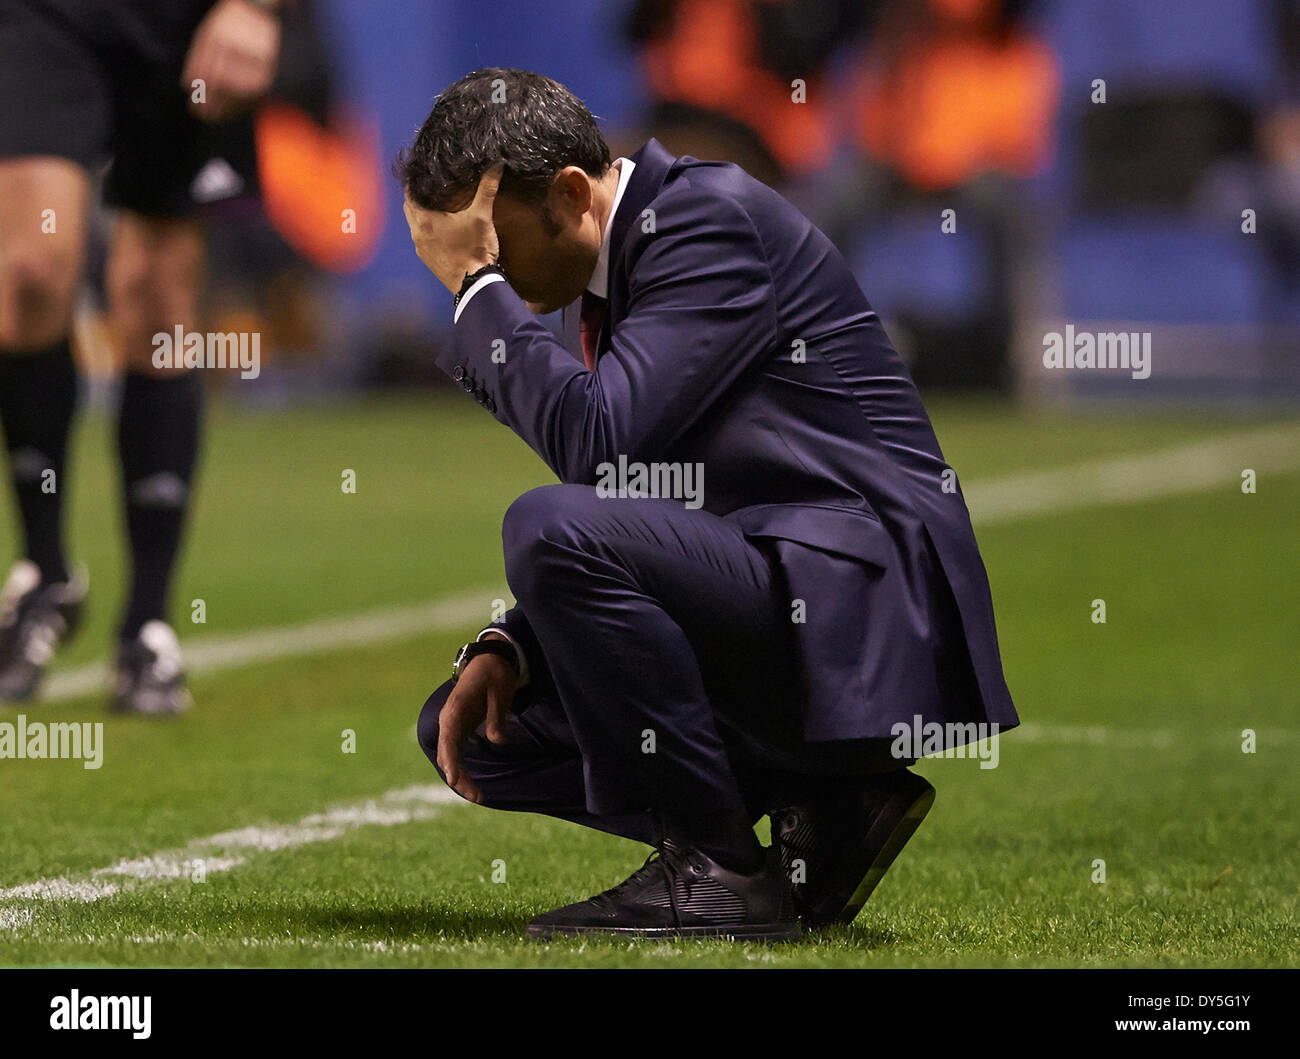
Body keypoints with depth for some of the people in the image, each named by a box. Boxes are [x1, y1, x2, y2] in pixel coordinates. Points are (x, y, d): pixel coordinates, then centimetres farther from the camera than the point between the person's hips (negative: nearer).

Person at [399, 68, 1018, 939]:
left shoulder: (710, 217, -15)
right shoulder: (619, 257, 15)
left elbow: (598, 439, -26)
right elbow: (605, 486, 20)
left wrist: (477, 283, -16)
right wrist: (509, 648, 4)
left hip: (867, 600, -10)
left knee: (555, 532, -29)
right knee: (467, 732, 11)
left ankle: (716, 869, -16)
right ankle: (822, 810, 7)